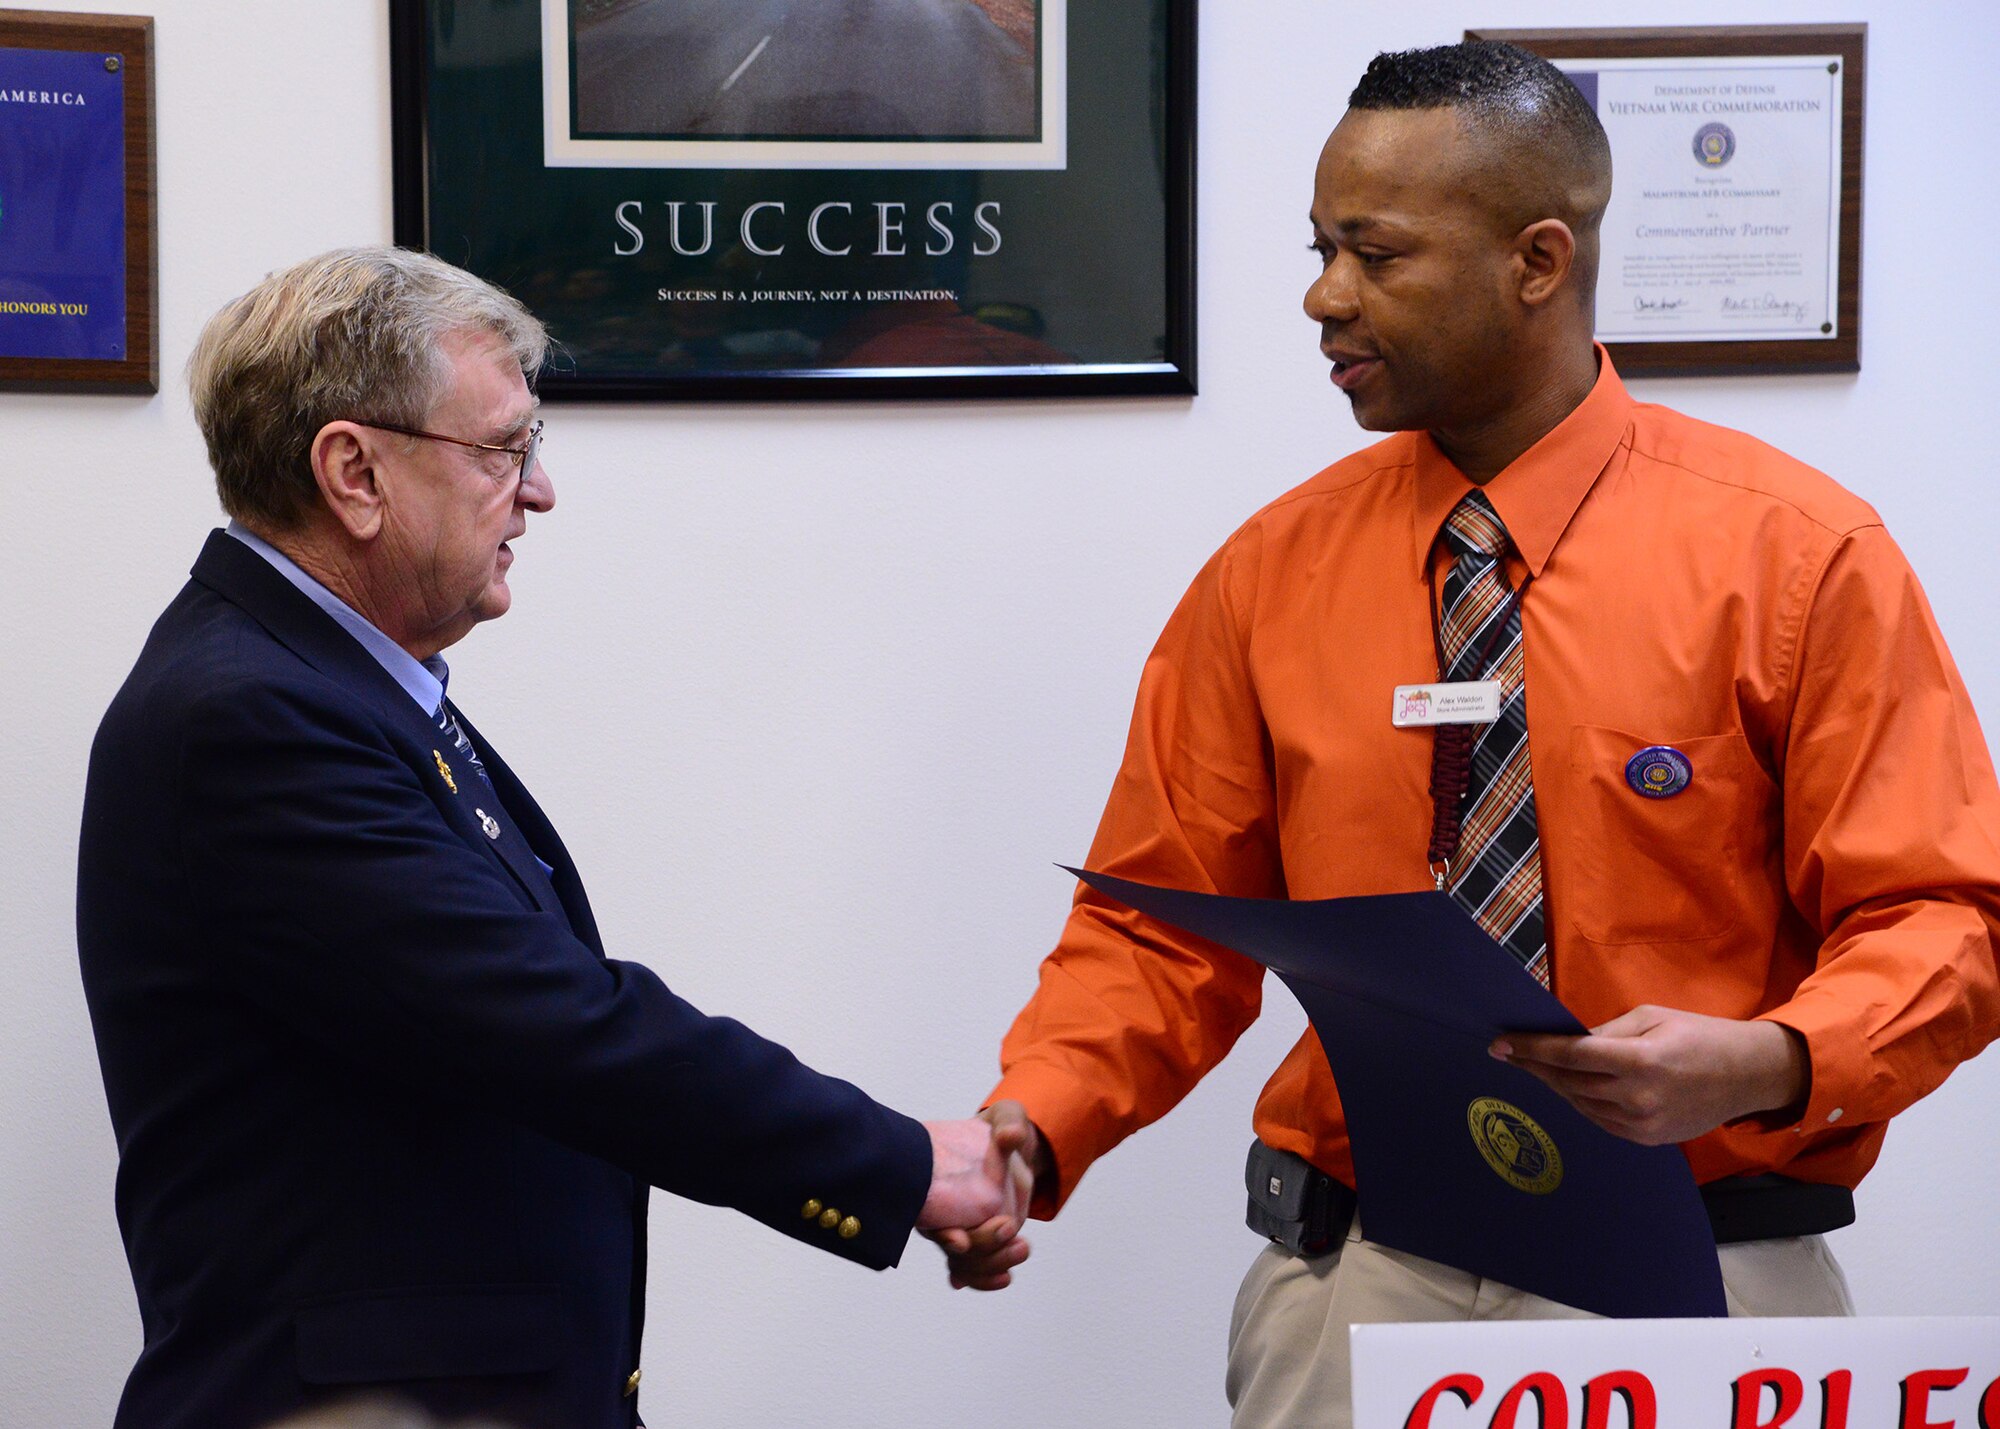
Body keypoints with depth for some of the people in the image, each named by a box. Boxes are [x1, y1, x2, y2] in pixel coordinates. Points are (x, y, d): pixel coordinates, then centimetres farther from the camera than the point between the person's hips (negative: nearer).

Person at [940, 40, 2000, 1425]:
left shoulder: (1794, 553, -5)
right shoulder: (1270, 576, 2)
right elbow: (1163, 924, 6)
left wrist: (1764, 1064, -24)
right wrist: (1031, 1126, -12)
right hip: (1359, 1282, 2)